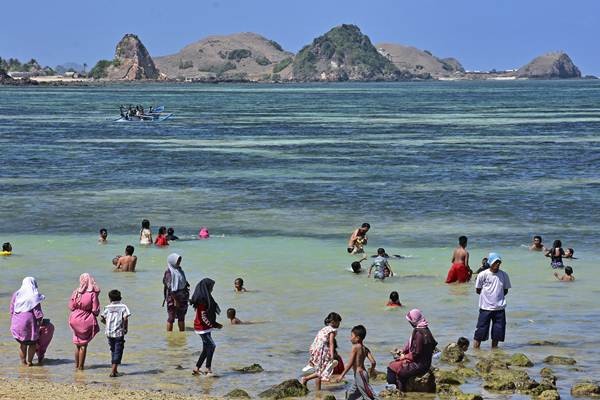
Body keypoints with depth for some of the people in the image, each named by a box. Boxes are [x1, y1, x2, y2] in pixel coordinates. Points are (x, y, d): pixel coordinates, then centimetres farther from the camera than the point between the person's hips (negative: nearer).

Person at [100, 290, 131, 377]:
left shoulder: (108, 307, 4)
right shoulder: (123, 307, -3)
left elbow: (102, 318, 0)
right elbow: (125, 318, -15)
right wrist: (126, 328, -1)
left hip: (109, 333, 3)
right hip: (119, 333, -3)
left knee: (113, 351, 18)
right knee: (118, 351, -1)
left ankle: (114, 370, 24)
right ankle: (113, 371, -10)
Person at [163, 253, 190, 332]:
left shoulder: (179, 270, 9)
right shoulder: (169, 272, -15)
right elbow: (170, 288, -19)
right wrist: (175, 300, -21)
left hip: (182, 297, 8)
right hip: (173, 297, -8)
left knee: (181, 317, 13)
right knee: (171, 318, 0)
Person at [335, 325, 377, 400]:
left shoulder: (355, 347, -13)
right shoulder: (365, 349, 7)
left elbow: (350, 363, -16)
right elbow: (373, 362, 1)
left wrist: (342, 375, -11)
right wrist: (372, 370, 23)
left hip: (359, 374, -9)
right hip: (363, 372, 9)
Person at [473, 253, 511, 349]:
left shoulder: (504, 275, 2)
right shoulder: (483, 275, -7)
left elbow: (506, 291, 12)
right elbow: (478, 290, 1)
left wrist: (498, 296, 0)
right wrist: (488, 295, -3)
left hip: (499, 308, 3)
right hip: (485, 307, -3)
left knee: (497, 333, 8)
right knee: (480, 333, -1)